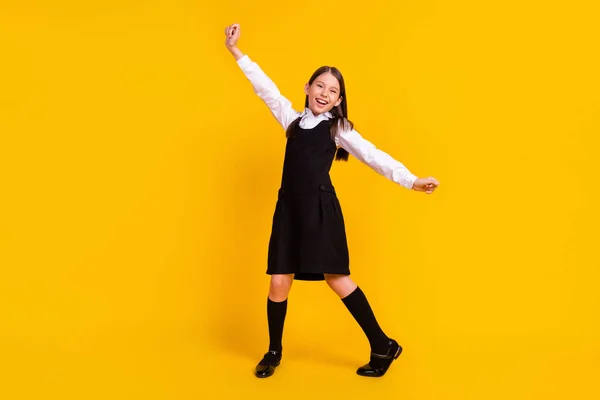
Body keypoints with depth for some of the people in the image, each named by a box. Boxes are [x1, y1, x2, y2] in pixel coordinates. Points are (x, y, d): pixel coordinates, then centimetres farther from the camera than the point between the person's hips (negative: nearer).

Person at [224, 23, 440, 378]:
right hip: (289, 208, 4)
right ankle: (274, 352, 26)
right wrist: (236, 51, 22)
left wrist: (412, 180, -14)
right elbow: (266, 88, 20)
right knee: (279, 283, 4)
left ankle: (384, 347, 15)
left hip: (320, 209, -4)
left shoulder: (339, 129, 4)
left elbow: (373, 156, -4)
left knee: (337, 279, -1)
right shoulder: (293, 120, 16)